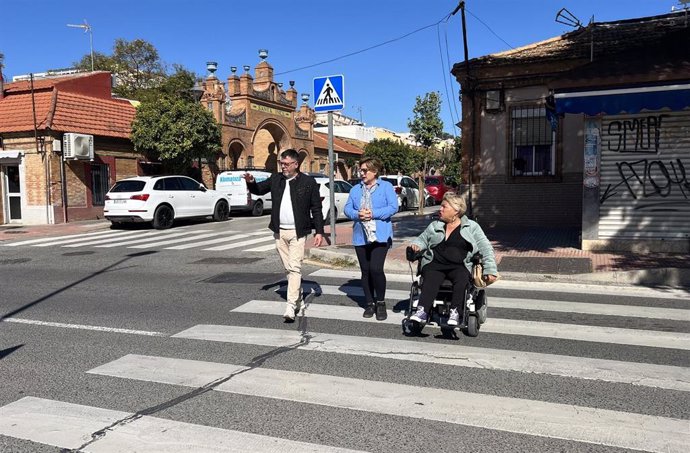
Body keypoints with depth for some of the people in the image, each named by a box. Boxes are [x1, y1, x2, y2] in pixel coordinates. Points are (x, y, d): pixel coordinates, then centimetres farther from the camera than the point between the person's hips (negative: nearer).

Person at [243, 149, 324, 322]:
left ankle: (291, 306, -14)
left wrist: (319, 232, -6)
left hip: (297, 232, -5)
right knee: (288, 268, 13)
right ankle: (299, 298, 29)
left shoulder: (308, 182, -4)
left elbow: (316, 209, -2)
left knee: (294, 268, -11)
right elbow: (259, 189, 19)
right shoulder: (275, 179, 9)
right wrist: (251, 182, -5)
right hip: (279, 232, 5)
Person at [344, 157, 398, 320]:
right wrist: (357, 214, -13)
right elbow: (347, 208, 8)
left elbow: (393, 207, -8)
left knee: (376, 269, -15)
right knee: (365, 271, 9)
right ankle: (370, 303, 21)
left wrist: (373, 214, -17)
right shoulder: (355, 189, 15)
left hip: (380, 236, -5)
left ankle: (380, 303, 4)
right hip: (360, 236, 5)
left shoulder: (386, 187, 3)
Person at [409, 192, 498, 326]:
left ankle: (454, 312, -37)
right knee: (431, 280, -32)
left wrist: (491, 270, -4)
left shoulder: (472, 227, 12)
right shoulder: (434, 226, 21)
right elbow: (422, 239, 28)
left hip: (459, 266, -1)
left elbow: (485, 248, 7)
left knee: (461, 279, -35)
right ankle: (422, 311, -44)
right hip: (435, 264, 1)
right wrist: (416, 245, 2)